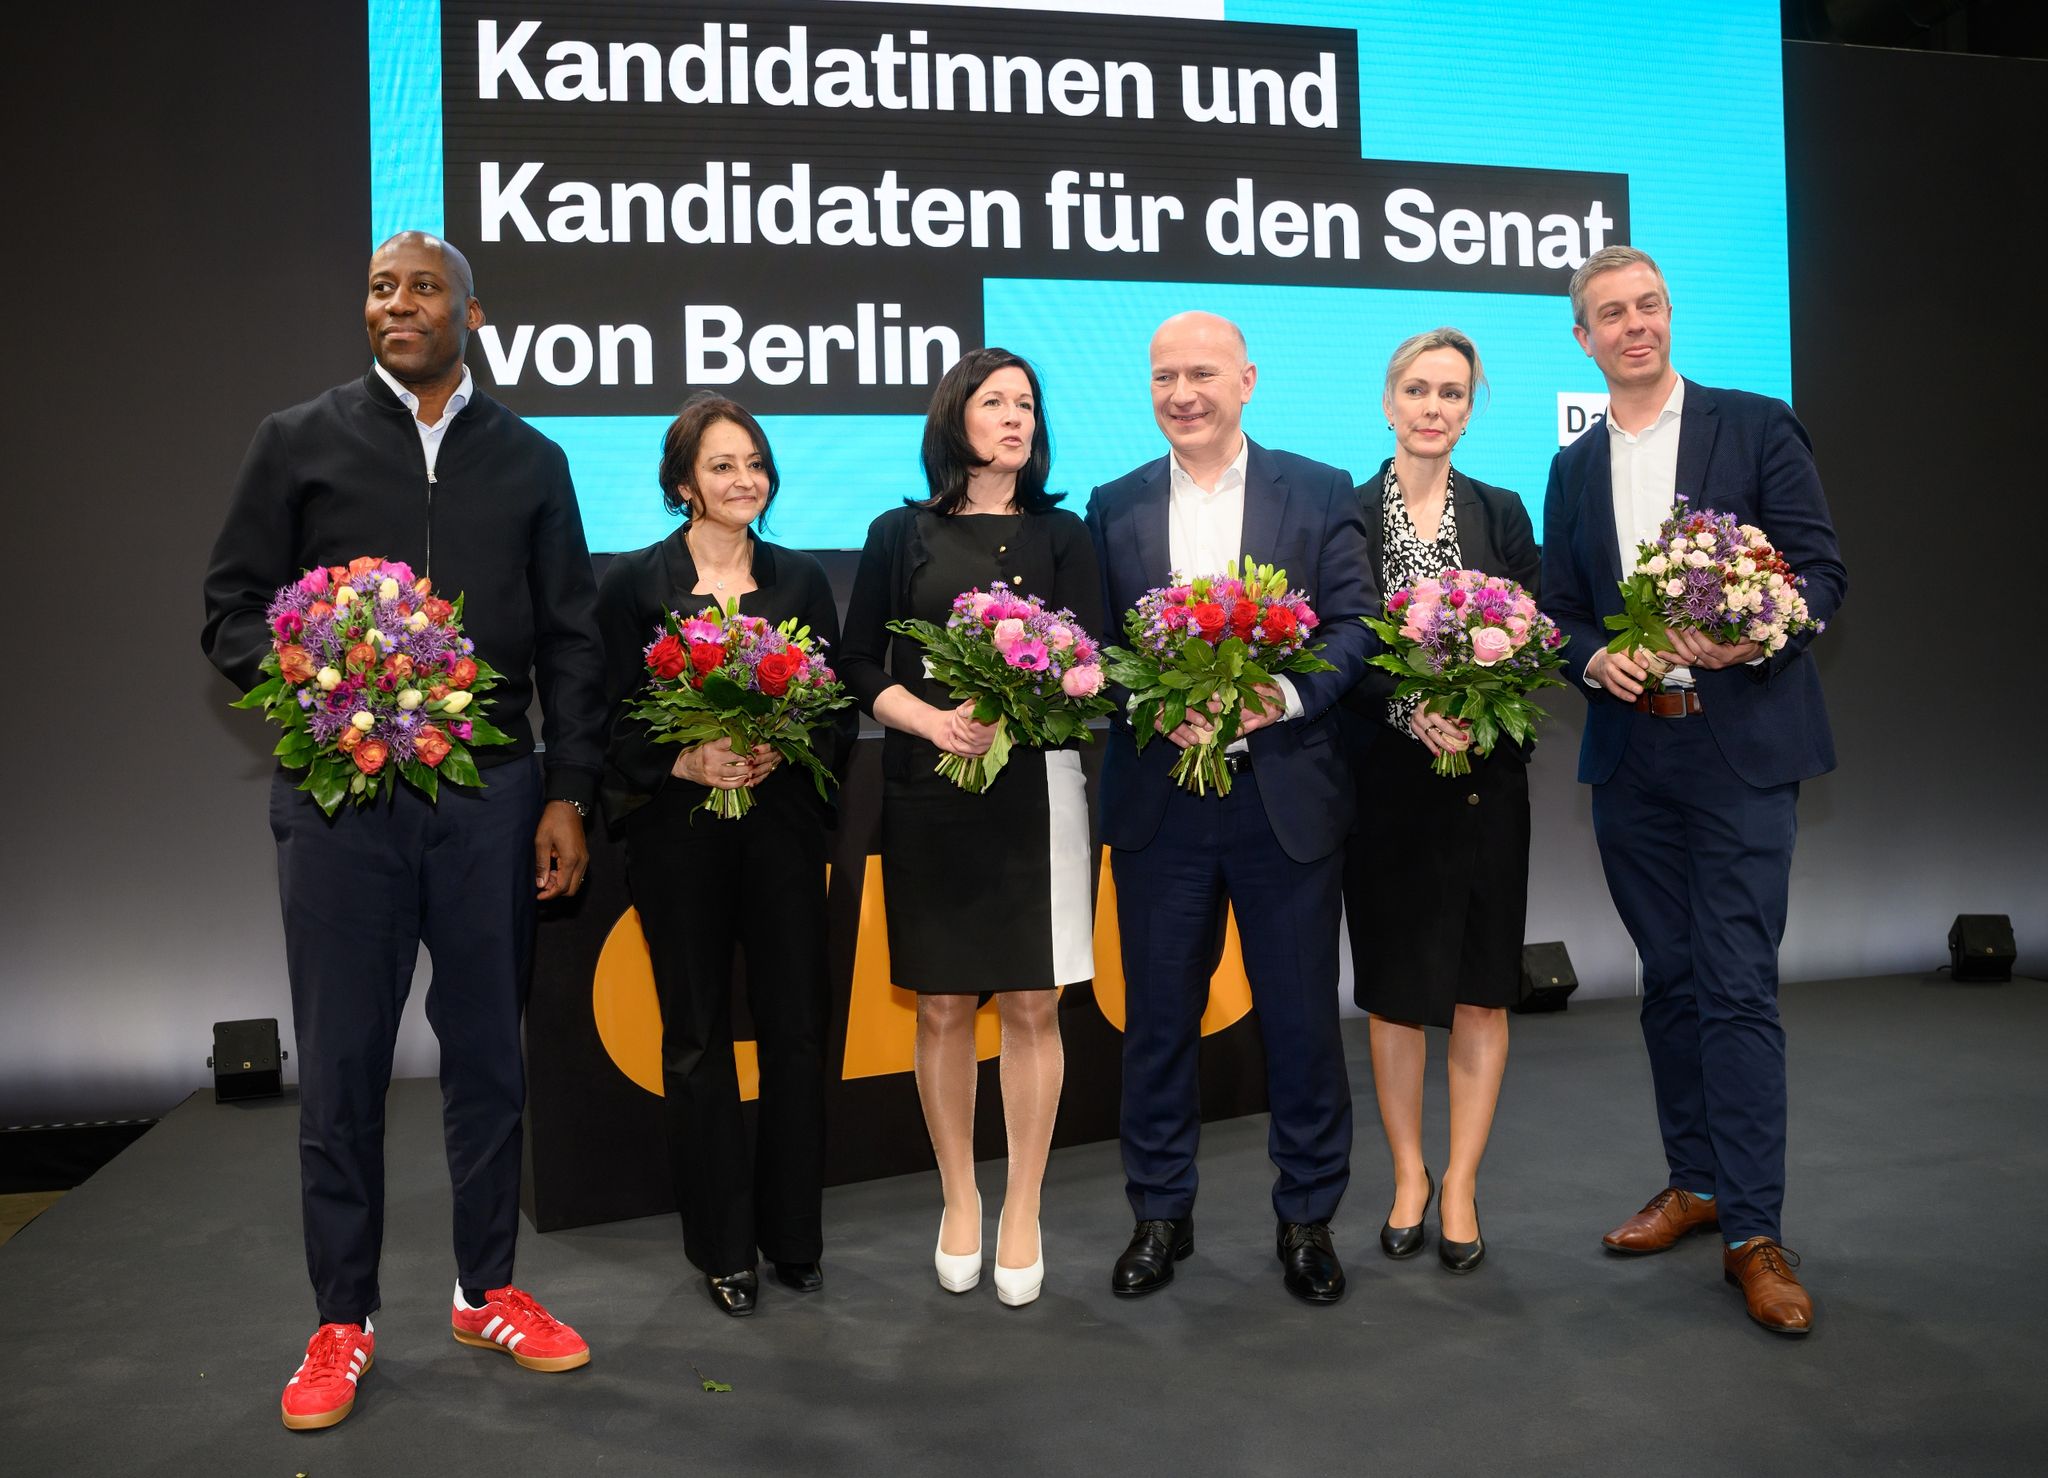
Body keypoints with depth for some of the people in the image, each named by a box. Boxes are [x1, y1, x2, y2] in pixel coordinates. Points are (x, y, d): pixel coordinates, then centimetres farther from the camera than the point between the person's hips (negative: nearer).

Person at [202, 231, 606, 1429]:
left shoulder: (530, 460, 11)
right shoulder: (299, 441, 8)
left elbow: (570, 642, 8)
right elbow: (231, 609, 7)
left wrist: (567, 795, 2)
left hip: (491, 794, 1)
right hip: (338, 793, -1)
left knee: (488, 1051, 9)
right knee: (343, 1061, 6)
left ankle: (489, 1290, 27)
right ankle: (343, 1320, 22)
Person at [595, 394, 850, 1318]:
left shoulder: (801, 579, 8)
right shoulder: (634, 582, 1)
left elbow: (838, 709, 7)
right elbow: (613, 720, -1)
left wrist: (782, 752, -12)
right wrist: (688, 761, -18)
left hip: (783, 823, 2)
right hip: (679, 832, -1)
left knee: (796, 1028, 3)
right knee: (698, 1037, 7)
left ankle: (794, 1236, 21)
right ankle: (722, 1245, 21)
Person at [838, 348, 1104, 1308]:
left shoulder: (1060, 535, 9)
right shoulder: (900, 536, 8)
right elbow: (860, 666, 4)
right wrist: (933, 721, -14)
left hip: (1036, 787, 0)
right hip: (927, 794, 0)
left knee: (1032, 1005, 1)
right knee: (942, 1005, 5)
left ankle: (1021, 1215, 14)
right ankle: (958, 1202, 22)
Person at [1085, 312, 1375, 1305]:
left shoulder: (1320, 494, 3)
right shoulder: (1114, 506, 8)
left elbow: (1355, 626, -3)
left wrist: (1280, 695, -20)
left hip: (1287, 797, -1)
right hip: (1157, 802, 1)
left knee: (1302, 1018, 8)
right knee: (1158, 1017, 10)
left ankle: (1307, 1216, 26)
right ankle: (1160, 1212, 27)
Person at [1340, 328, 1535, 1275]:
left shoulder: (1502, 514, 8)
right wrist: (1410, 711, -19)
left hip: (1484, 778, 2)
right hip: (1383, 779, -1)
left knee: (1481, 985, 5)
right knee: (1393, 986, 6)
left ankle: (1461, 1183, 18)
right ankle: (1408, 1177, 22)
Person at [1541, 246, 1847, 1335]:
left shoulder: (1757, 426, 3)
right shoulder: (1573, 469, 14)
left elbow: (1822, 568, -3)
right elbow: (1559, 612, 13)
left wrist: (1756, 634, -22)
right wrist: (1596, 659, -9)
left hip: (1740, 745, -4)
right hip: (1631, 754, 4)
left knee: (1738, 987, -7)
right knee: (1670, 982, 12)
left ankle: (1752, 1231, 1)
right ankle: (1697, 1182, 25)